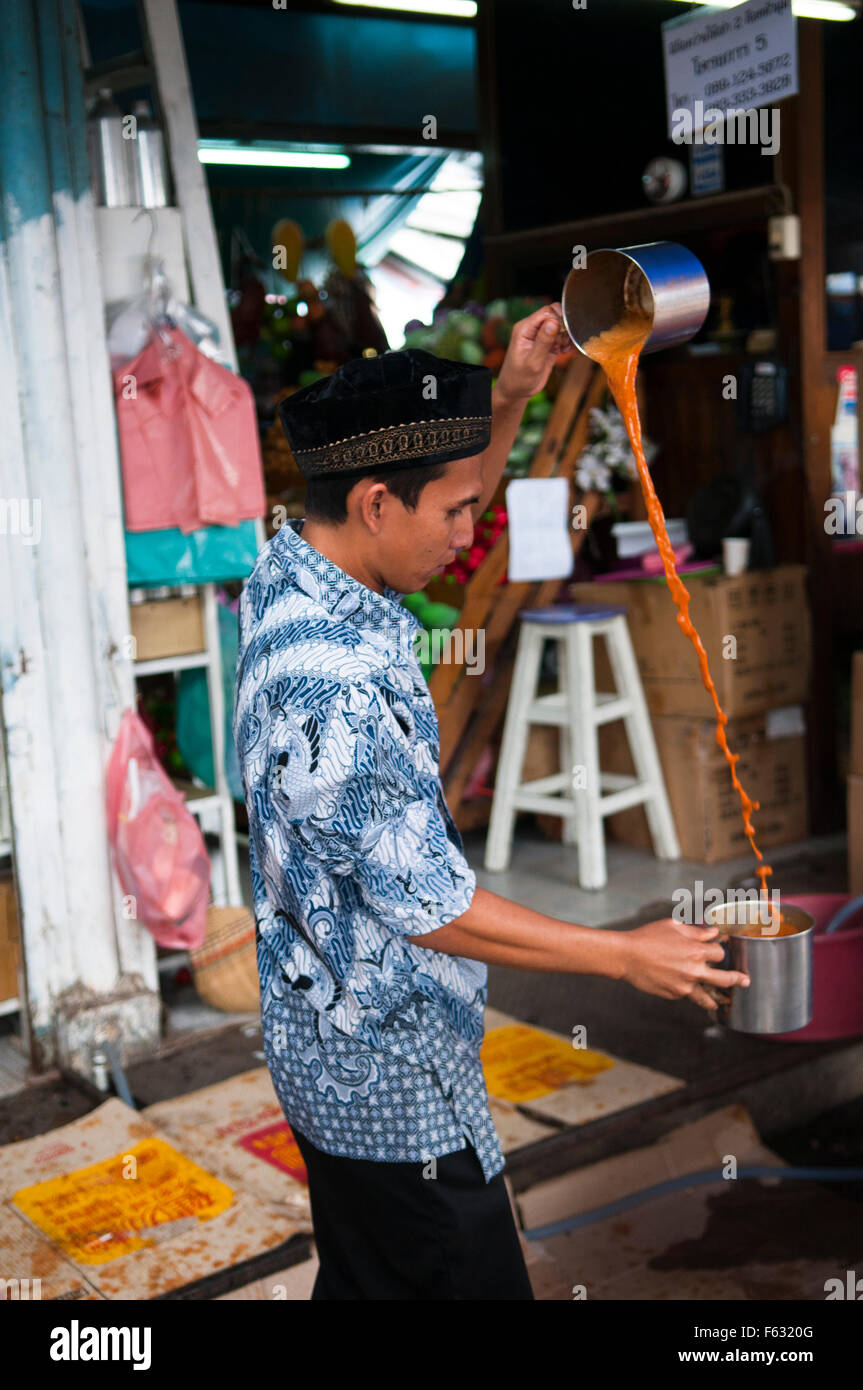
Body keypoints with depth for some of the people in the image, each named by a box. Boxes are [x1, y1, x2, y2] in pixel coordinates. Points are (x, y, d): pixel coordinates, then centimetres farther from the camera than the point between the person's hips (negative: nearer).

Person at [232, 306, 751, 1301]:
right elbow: (432, 909, -25)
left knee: (364, 1276, 25)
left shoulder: (292, 574, -3)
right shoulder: (331, 694, -33)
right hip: (391, 1081, -9)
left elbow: (441, 524, 16)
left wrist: (511, 398, 2)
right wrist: (627, 956, -14)